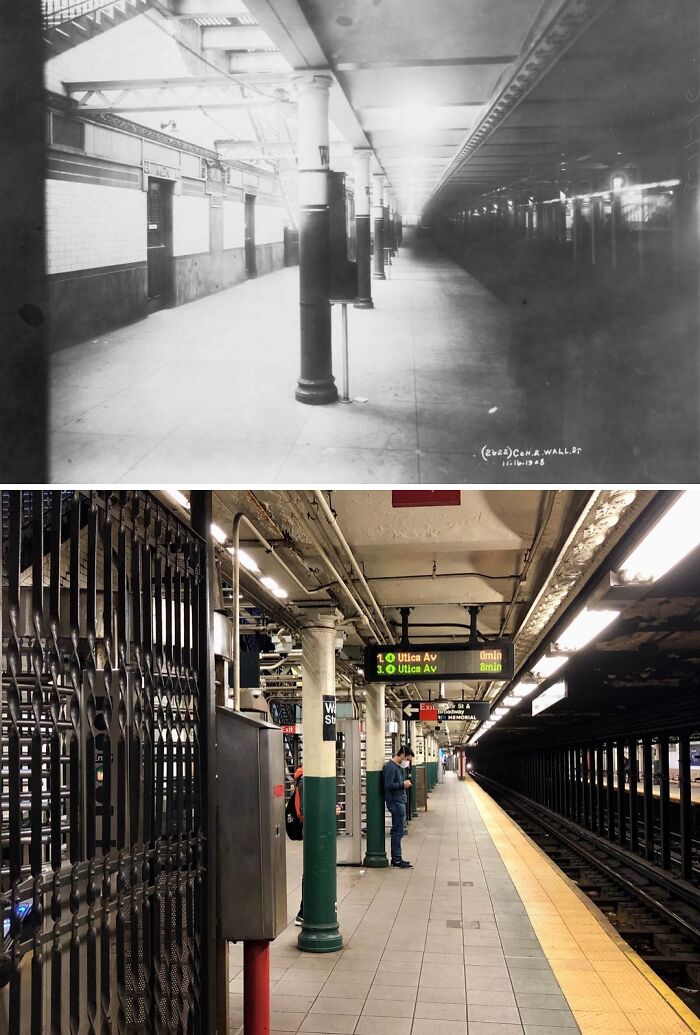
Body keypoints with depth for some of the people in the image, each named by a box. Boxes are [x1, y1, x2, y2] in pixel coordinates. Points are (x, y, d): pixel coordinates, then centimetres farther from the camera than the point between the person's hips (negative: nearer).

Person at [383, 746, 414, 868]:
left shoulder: (398, 766, 17)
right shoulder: (390, 767, -15)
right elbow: (388, 785, -22)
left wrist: (405, 784, 7)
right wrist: (403, 784, -14)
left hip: (400, 802, 10)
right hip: (395, 803, -10)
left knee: (397, 831, 14)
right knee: (398, 831, -7)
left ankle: (396, 858, 19)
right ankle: (396, 859, -3)